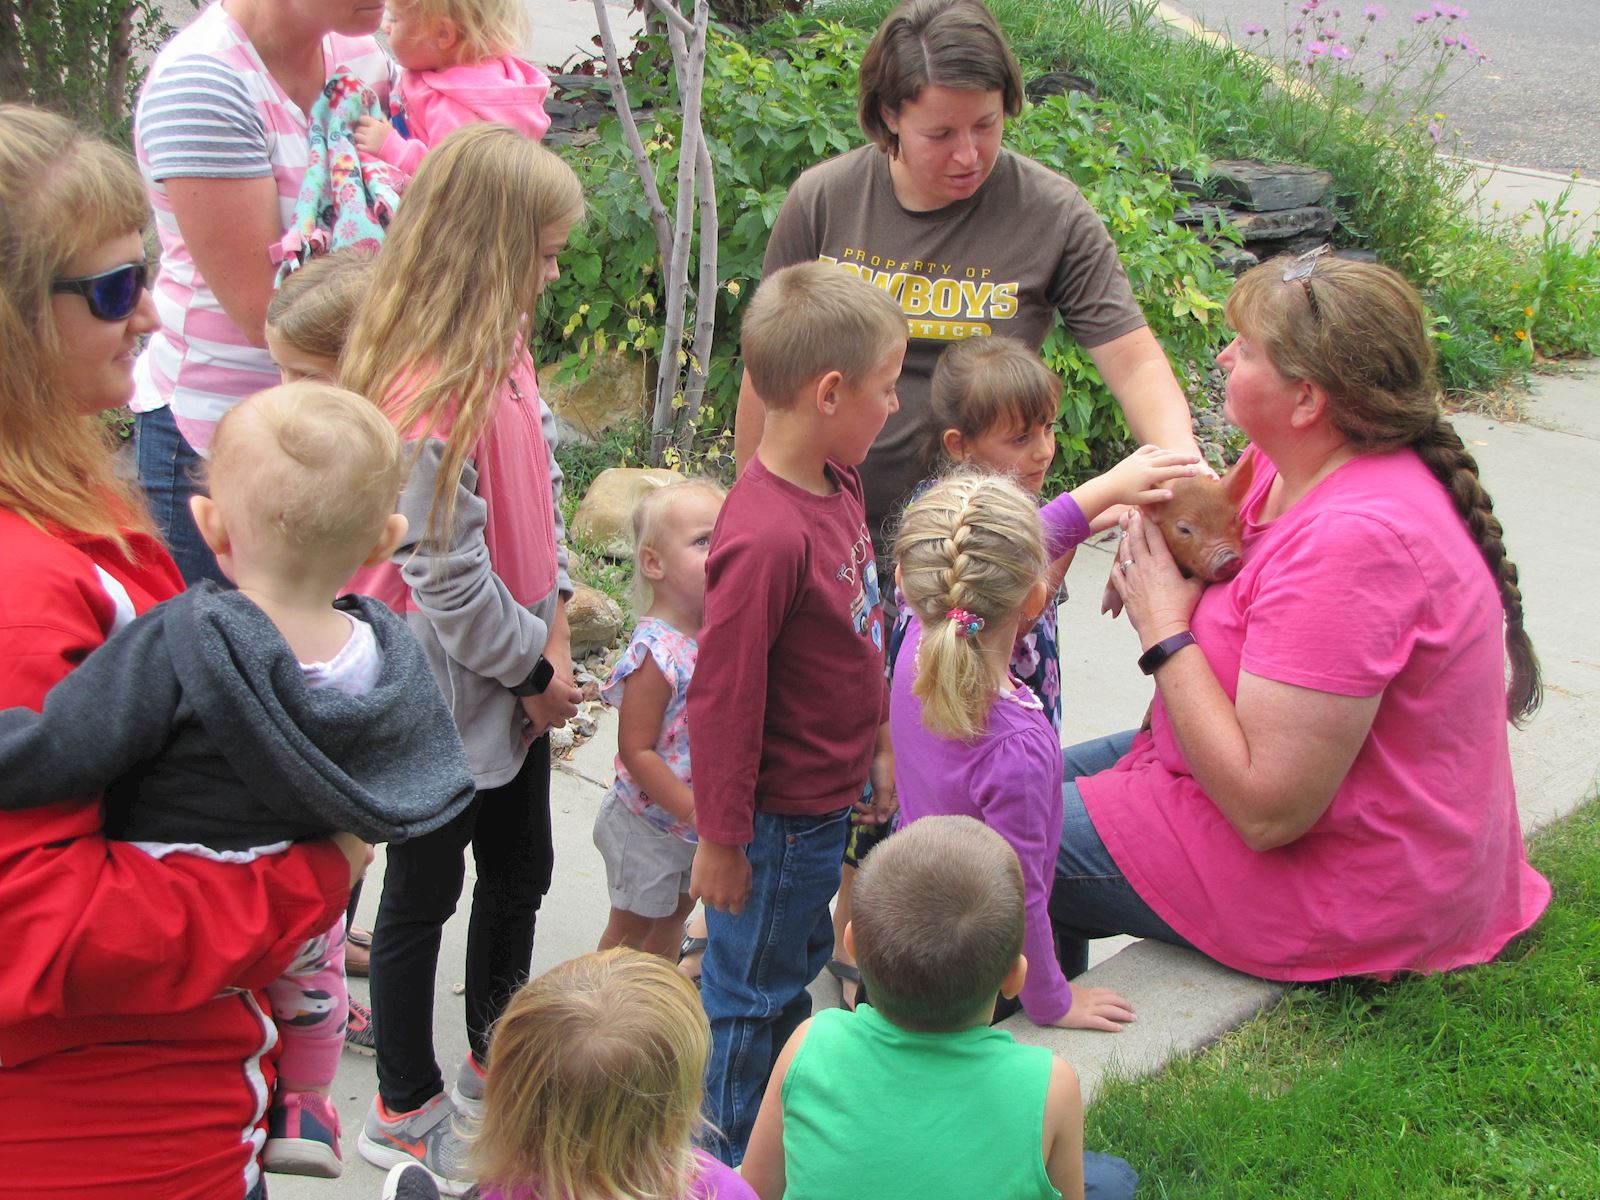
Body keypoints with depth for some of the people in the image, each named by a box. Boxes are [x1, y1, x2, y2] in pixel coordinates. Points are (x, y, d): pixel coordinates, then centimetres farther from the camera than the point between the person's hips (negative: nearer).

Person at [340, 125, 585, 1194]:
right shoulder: (429, 394, -28)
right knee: (424, 896, 9)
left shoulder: (503, 352, 2)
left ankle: (495, 1060, 43)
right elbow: (447, 575, -25)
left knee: (521, 872, 22)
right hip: (446, 694, -9)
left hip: (517, 681, 9)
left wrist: (555, 631, -1)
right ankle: (407, 1111, 27)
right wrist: (533, 669, -12)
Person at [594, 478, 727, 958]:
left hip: (697, 821, 8)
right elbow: (636, 751, -26)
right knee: (631, 927, 11)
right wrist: (695, 810, -25)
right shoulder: (656, 653, -29)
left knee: (675, 911, 26)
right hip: (650, 823, -8)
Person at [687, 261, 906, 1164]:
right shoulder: (766, 538, -31)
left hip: (828, 796, 9)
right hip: (779, 817, -9)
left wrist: (877, 744, 20)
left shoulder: (838, 483, -2)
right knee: (751, 991, 12)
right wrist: (720, 839, -17)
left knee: (798, 957, 26)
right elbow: (723, 700, -24)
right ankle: (741, 1158, 31)